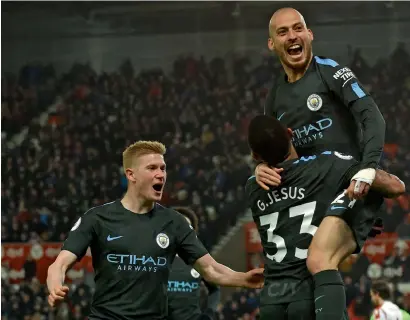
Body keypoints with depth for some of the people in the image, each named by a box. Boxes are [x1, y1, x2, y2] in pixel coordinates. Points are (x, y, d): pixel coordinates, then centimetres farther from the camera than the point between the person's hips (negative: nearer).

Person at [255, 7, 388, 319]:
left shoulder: (331, 72, -5)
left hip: (351, 189, -8)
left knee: (320, 261, -30)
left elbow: (373, 118, -14)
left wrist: (368, 170, -28)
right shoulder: (276, 96, 15)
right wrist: (260, 168, -1)